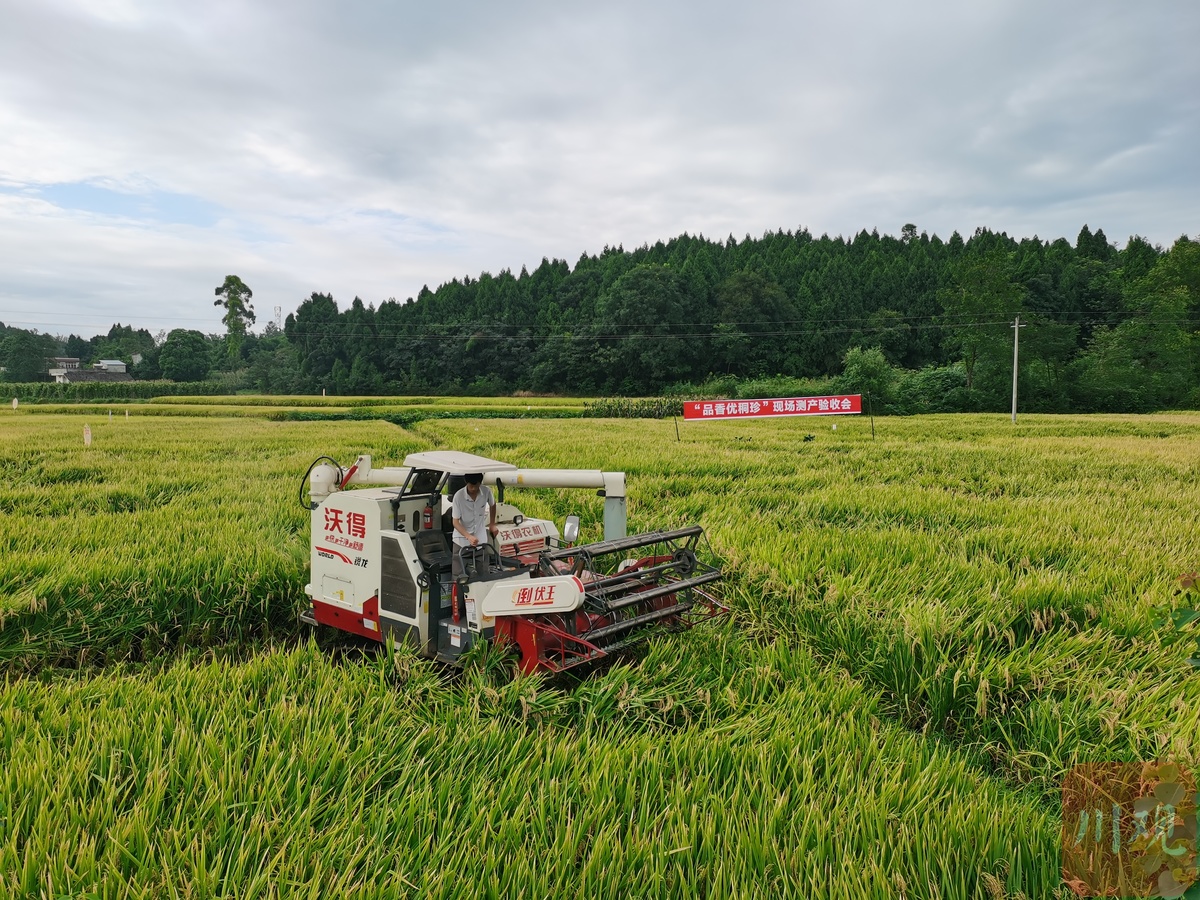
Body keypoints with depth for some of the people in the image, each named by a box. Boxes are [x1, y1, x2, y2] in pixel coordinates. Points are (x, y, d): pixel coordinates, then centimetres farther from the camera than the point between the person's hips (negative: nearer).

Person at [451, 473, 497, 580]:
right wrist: (469, 536, -29)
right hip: (462, 540, -3)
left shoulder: (486, 492, -9)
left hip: (481, 540, 3)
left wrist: (492, 524, 16)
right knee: (460, 577, -3)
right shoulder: (458, 496, -18)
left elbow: (492, 505, 14)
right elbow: (455, 522, -16)